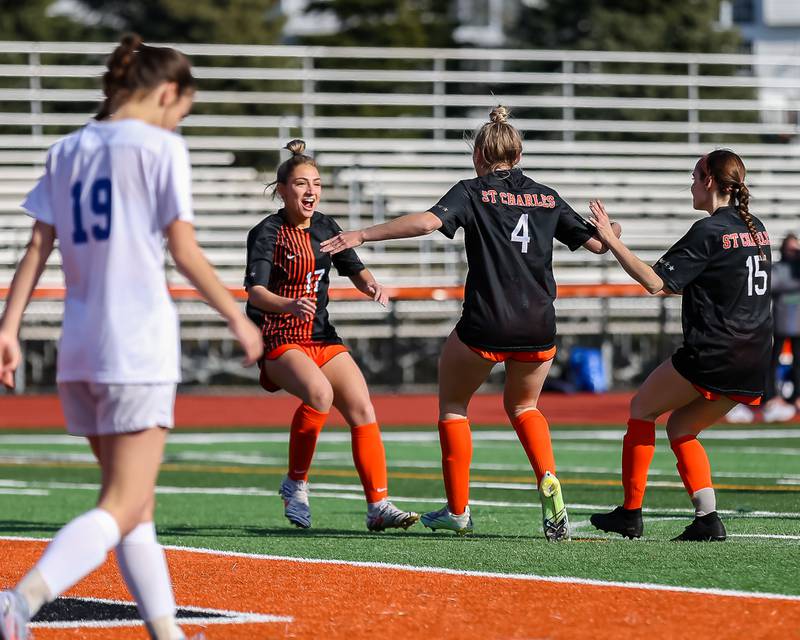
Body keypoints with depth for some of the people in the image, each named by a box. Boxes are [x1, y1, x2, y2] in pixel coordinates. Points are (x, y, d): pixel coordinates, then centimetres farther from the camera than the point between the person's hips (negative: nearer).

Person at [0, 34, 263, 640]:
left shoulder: (66, 151, 12)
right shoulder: (161, 147, -5)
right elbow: (185, 252, -7)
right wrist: (238, 318, 4)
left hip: (79, 348, 7)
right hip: (140, 346, -7)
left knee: (138, 503, 16)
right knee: (123, 508, -9)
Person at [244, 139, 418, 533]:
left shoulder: (325, 228, 10)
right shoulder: (267, 233, -9)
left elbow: (355, 270, 19)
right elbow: (255, 291, -21)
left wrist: (371, 286, -6)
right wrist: (290, 305, -41)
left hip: (322, 338, 7)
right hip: (278, 339, -6)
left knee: (362, 409, -9)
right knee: (319, 395, -32)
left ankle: (378, 506, -9)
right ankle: (295, 483, -12)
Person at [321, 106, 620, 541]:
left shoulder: (473, 192, 0)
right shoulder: (547, 198, 11)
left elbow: (428, 221, -18)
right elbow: (596, 242, 16)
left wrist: (362, 235, -17)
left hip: (485, 326, -4)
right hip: (539, 327, 4)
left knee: (452, 402, 19)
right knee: (523, 406, 27)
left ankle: (458, 509, 17)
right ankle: (548, 481, 0)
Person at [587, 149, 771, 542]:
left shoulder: (709, 232, -12)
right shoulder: (755, 229, 12)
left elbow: (654, 281, -17)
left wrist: (611, 240, -13)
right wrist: (682, 287, 28)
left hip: (711, 357, -7)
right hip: (753, 366, 7)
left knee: (642, 408, 12)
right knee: (680, 427, 19)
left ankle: (630, 513, 10)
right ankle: (707, 520, 4)